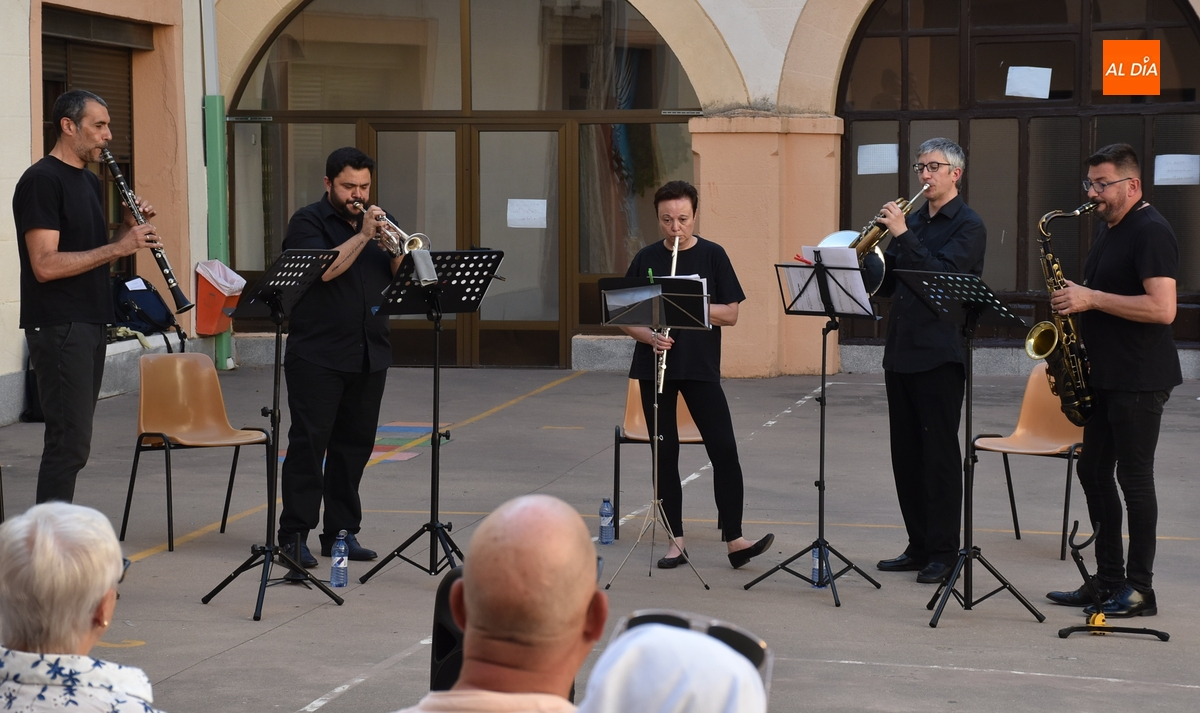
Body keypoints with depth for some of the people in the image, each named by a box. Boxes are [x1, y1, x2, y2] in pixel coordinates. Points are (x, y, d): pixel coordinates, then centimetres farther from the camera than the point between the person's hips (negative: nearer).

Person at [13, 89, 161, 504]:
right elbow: (45, 265, -20)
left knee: (72, 441, 11)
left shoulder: (89, 182, 16)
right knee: (70, 443, -11)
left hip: (89, 322, 9)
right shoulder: (41, 181, -12)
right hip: (57, 327, -9)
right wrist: (119, 246, -21)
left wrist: (127, 231, 3)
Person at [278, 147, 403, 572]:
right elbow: (324, 269, -18)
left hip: (369, 356, 6)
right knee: (308, 443, -6)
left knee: (355, 445, 8)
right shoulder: (308, 222, -1)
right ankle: (294, 534, -4)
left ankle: (342, 532, 15)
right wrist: (362, 236, -17)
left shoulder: (378, 222, 17)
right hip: (318, 356, -6)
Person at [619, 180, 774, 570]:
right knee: (665, 453, 5)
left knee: (724, 450, -9)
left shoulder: (712, 255, 1)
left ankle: (734, 540, -5)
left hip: (701, 368, -1)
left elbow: (731, 314, -2)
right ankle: (676, 540, 12)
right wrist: (650, 336, -14)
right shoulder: (646, 259, 4)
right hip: (655, 368, 1)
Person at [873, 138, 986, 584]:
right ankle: (919, 547, 18)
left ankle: (943, 552, 2)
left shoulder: (967, 225, -5)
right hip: (900, 351, 7)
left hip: (939, 354, -7)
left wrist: (903, 236, -22)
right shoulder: (913, 220, 16)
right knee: (906, 454, 10)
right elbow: (887, 285, 14)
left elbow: (942, 276, -20)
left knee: (939, 454, -4)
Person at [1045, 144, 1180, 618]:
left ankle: (1139, 590, 3)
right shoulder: (1107, 229, 15)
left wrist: (1091, 298, -22)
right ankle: (1108, 579, 19)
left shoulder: (1150, 232, -15)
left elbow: (1162, 308, -24)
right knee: (1094, 471, 11)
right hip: (1104, 376, 10)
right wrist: (1074, 299, 7)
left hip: (1139, 380, -10)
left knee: (1133, 477, -5)